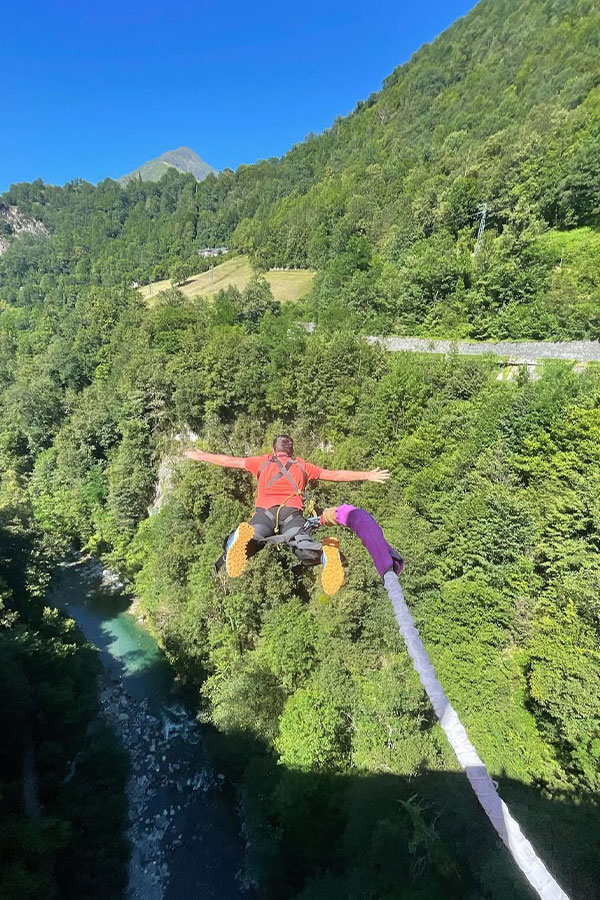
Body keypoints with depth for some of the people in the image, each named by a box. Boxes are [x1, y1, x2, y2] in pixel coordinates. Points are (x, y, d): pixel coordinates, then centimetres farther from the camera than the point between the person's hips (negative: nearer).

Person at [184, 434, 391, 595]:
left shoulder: (263, 461, 30)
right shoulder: (302, 465, 30)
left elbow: (229, 461, 35)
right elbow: (335, 474, 30)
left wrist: (201, 456, 51)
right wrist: (367, 476, 39)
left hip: (265, 512, 0)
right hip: (292, 513, 1)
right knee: (308, 553, -15)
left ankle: (243, 537, -49)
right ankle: (326, 551, -49)